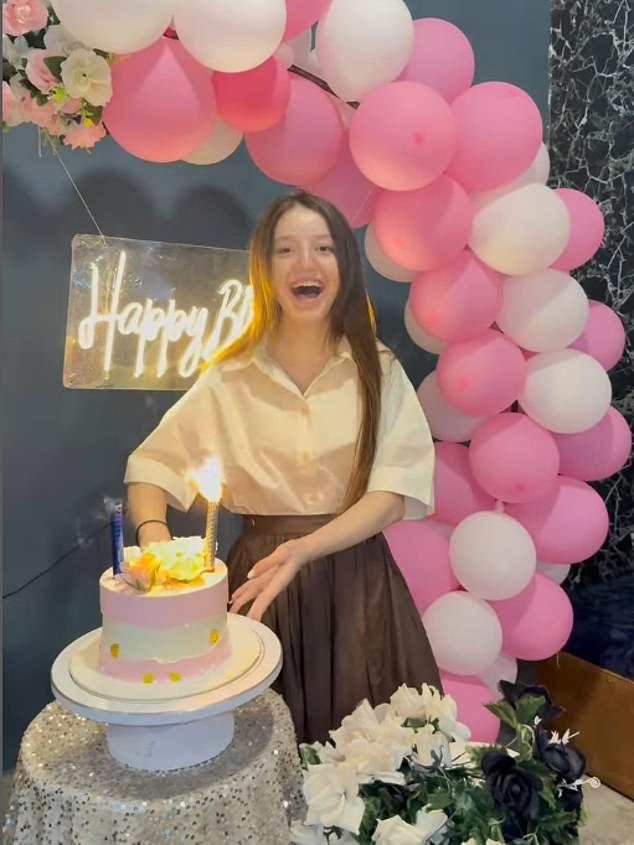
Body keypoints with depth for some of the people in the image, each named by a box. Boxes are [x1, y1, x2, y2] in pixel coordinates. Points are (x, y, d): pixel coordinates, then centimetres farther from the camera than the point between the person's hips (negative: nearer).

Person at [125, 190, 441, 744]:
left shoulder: (379, 370, -4)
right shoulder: (230, 378, -3)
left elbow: (394, 494, -10)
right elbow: (151, 467, 0)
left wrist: (304, 549, -25)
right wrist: (153, 533, -21)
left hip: (358, 581, 0)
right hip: (261, 576, 0)